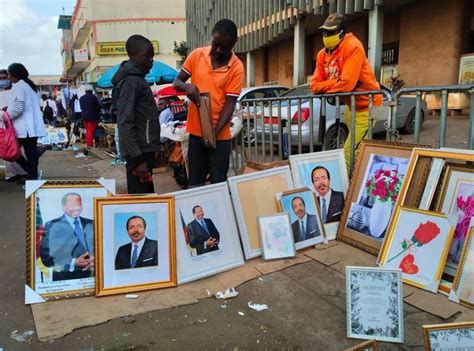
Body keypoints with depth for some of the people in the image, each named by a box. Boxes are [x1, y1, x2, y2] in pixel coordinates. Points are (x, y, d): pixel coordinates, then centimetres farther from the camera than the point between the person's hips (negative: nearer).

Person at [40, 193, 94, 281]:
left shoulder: (91, 224, 9)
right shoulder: (52, 226, -1)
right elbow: (46, 257, -7)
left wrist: (94, 259, -12)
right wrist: (72, 263, -18)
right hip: (64, 278, -3)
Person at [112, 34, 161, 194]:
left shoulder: (137, 78, 16)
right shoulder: (131, 81, -14)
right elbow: (125, 124, -21)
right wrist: (137, 158, -23)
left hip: (143, 150, 10)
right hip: (139, 152, -10)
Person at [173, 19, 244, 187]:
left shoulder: (236, 67, -8)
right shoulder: (197, 55, 0)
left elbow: (229, 104, -11)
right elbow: (176, 83, 6)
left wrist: (214, 133, -20)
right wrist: (187, 86, -18)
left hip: (220, 134, -2)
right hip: (196, 130, 3)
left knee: (218, 183, 5)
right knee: (194, 183, 11)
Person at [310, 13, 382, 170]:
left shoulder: (353, 47, -20)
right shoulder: (322, 54, 3)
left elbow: (347, 84, -29)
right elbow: (315, 86, -2)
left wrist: (326, 89, -10)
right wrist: (335, 82, -19)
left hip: (366, 105, -8)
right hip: (351, 106, 8)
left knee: (350, 152, -13)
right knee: (356, 150, 19)